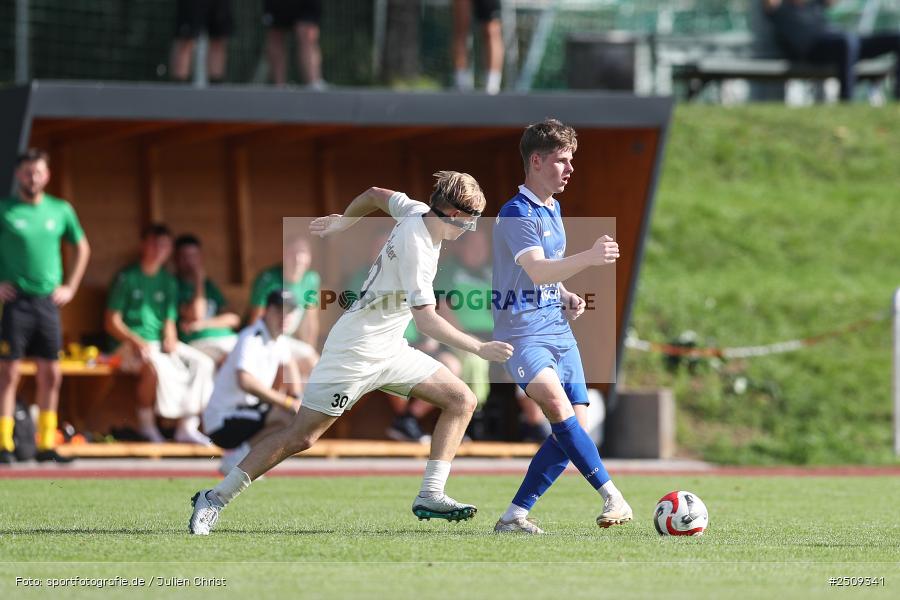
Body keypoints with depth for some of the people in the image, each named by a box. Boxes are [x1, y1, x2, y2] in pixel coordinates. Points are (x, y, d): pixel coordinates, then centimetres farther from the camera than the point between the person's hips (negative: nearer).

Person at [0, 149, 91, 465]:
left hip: (47, 300, 4)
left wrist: (70, 287, 13)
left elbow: (82, 248, 22)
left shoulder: (60, 210, 9)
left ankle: (46, 444, 11)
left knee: (50, 375, 5)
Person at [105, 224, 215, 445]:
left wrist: (170, 339, -7)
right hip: (129, 344, -6)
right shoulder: (127, 277, -1)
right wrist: (136, 341, -19)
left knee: (203, 363, -16)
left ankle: (187, 426, -18)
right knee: (155, 364, -38)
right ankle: (146, 424, -20)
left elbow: (169, 321, 15)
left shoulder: (168, 281, 16)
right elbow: (112, 323, -5)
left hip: (160, 344, 6)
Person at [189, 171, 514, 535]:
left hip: (389, 350, 10)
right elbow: (425, 320, -32)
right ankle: (215, 498, -1)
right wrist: (480, 349, -32)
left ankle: (430, 495, 1)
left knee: (461, 401, 2)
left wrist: (341, 222, 35)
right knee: (301, 437, -8)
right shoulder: (417, 248, -27)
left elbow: (375, 195, 19)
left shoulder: (417, 211, -1)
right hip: (357, 351, -10)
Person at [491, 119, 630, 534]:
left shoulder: (553, 209, 15)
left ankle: (515, 515, 8)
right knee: (557, 404, -30)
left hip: (558, 328, 9)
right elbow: (536, 270, -29)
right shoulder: (516, 213, -13)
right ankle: (611, 496, -30)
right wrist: (590, 258, -44)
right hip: (523, 329, -9)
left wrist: (566, 296, 11)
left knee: (574, 428, 1)